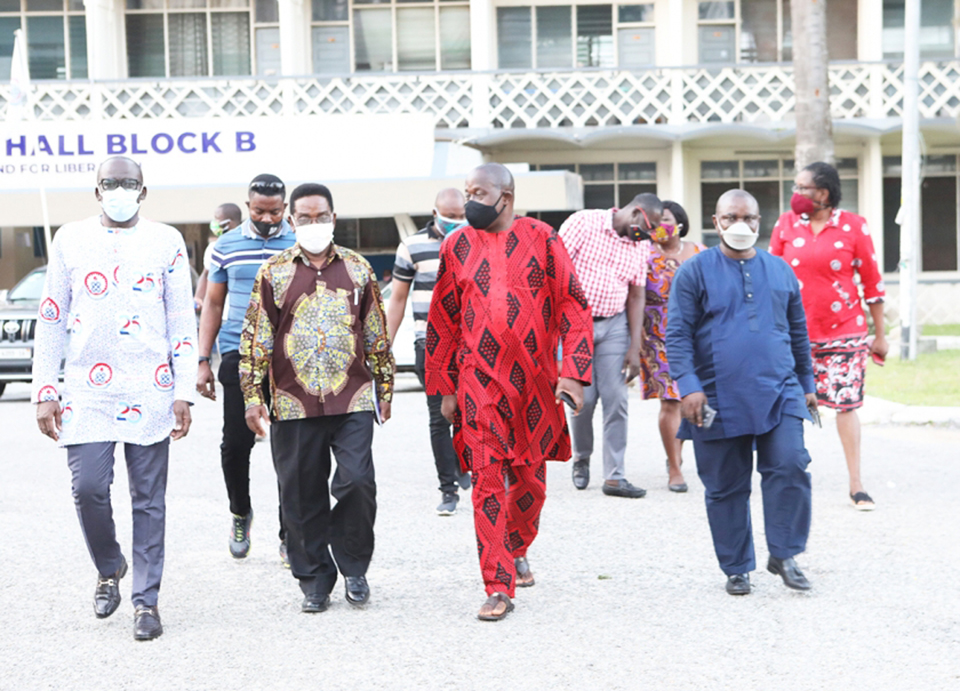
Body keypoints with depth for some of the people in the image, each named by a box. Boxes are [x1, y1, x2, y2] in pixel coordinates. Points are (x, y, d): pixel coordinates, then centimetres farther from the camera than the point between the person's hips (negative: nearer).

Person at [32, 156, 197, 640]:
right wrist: (45, 391, 1)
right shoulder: (70, 240, 7)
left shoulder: (167, 242, 6)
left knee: (149, 499, 2)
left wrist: (184, 392, -1)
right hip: (86, 392, 1)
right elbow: (50, 320, 8)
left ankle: (146, 600, 11)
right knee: (88, 489, -7)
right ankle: (109, 568, 20)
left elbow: (183, 322, 6)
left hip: (149, 394, 0)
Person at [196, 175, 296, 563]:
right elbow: (213, 303, 11)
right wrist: (203, 361, 6)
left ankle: (289, 534, 10)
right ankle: (240, 513, 24)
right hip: (239, 355, 1)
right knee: (236, 443, -3)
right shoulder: (227, 246, 7)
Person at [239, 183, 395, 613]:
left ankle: (354, 567, 12)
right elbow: (256, 338, 5)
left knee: (356, 483, -9)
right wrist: (252, 396, 0)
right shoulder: (274, 272, 5)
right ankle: (314, 580, 17)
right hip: (294, 404, 0)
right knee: (302, 496, 4)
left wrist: (385, 390, 14)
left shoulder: (357, 269, 9)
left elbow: (376, 334, 15)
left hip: (353, 400, 0)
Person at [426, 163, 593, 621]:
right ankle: (499, 588, -3)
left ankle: (516, 550, 39)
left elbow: (572, 307, 0)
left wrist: (572, 372, -9)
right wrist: (445, 388, 7)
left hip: (534, 381, 1)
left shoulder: (541, 240, 1)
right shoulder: (457, 247, 5)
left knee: (530, 479, 13)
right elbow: (442, 321, 10)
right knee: (488, 483, -6)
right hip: (478, 382, 0)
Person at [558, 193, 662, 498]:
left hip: (614, 324, 4)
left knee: (616, 398, -4)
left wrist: (635, 349, 3)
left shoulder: (641, 247, 7)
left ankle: (614, 476, 1)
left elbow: (636, 296, 9)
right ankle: (581, 458, 22)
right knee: (583, 396, -5)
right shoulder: (583, 222, -7)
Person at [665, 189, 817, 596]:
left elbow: (798, 332, 20)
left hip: (779, 395, 2)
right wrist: (688, 385, -15)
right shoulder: (694, 272, 1)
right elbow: (677, 334, -5)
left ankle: (783, 555, 3)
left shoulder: (780, 272, 12)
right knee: (725, 487, 5)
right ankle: (736, 568, 18)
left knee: (790, 469, -12)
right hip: (719, 401, -2)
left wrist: (806, 384, 21)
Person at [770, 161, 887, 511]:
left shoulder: (853, 226, -2)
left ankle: (856, 485, 6)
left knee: (846, 404, -2)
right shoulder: (786, 224, 4)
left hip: (845, 333, -2)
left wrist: (880, 334, 4)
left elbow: (872, 282, 3)